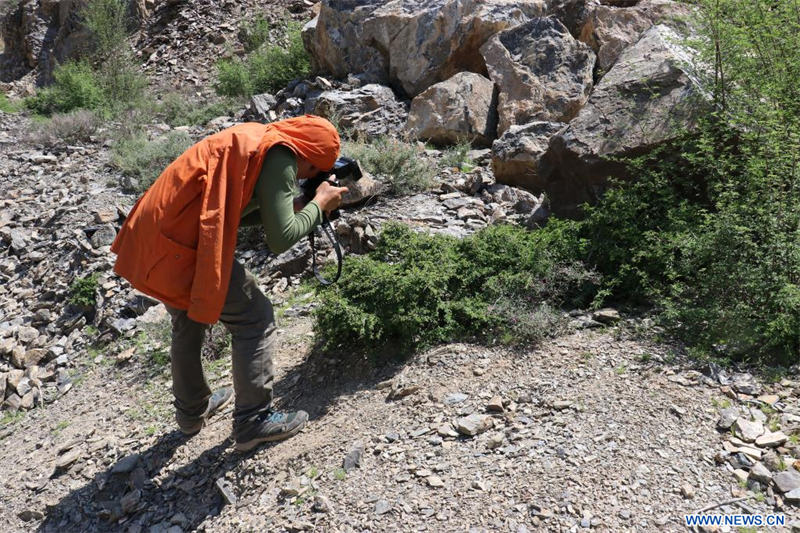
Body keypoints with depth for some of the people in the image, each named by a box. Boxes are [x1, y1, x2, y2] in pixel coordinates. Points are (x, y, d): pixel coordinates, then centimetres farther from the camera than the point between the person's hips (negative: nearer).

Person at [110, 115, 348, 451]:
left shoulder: (253, 138, 17)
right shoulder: (280, 156, -10)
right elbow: (280, 240, -13)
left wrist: (286, 208, 16)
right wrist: (319, 204, 0)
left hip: (149, 239, 10)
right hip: (181, 250, -10)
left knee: (189, 322, 27)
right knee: (256, 320, 3)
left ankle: (191, 411, 44)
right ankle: (253, 422, 12)